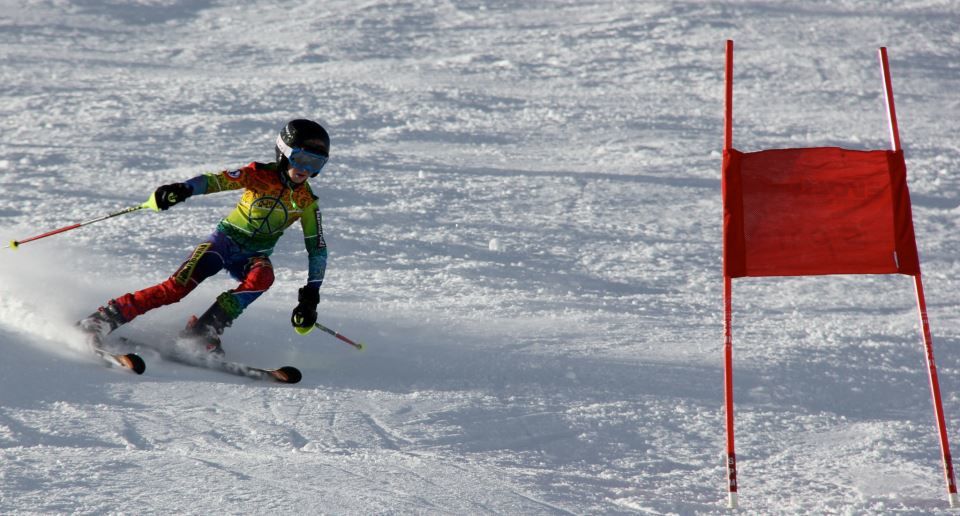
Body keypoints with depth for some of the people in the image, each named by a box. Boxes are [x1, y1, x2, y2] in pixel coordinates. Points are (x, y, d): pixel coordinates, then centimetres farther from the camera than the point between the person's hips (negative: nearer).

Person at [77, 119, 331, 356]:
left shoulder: (306, 202, -5)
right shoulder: (260, 175, -13)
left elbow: (318, 249, -2)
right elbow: (217, 180, -26)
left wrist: (310, 295, -12)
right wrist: (185, 189, -48)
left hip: (254, 256, 3)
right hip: (226, 239, -2)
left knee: (263, 276, -34)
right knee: (180, 285, -23)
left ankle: (202, 332, -32)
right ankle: (105, 318, -18)